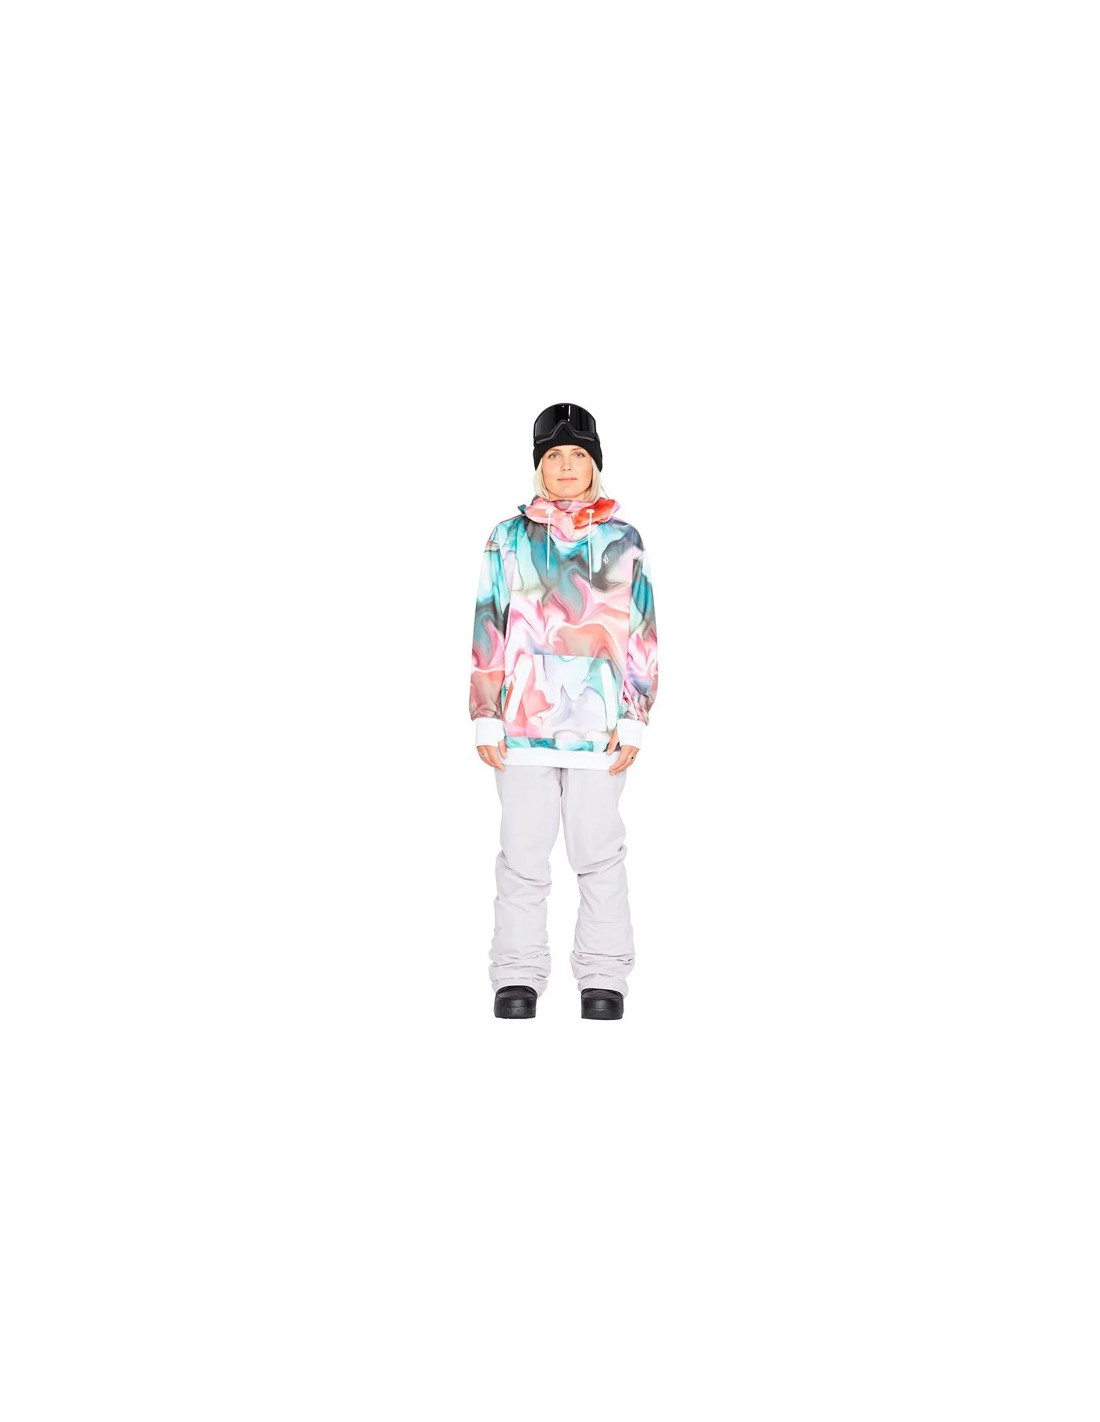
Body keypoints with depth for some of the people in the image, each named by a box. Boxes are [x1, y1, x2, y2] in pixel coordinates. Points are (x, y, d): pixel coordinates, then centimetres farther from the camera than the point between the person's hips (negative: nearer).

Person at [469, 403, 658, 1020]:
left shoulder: (623, 540, 7)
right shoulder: (509, 538, 9)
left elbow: (641, 635, 7)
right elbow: (490, 629, 8)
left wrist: (634, 720, 1)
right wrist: (486, 719, 3)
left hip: (599, 723, -1)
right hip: (525, 721, 1)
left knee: (599, 851, 2)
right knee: (523, 851, 3)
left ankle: (604, 976, 11)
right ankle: (518, 975, 12)